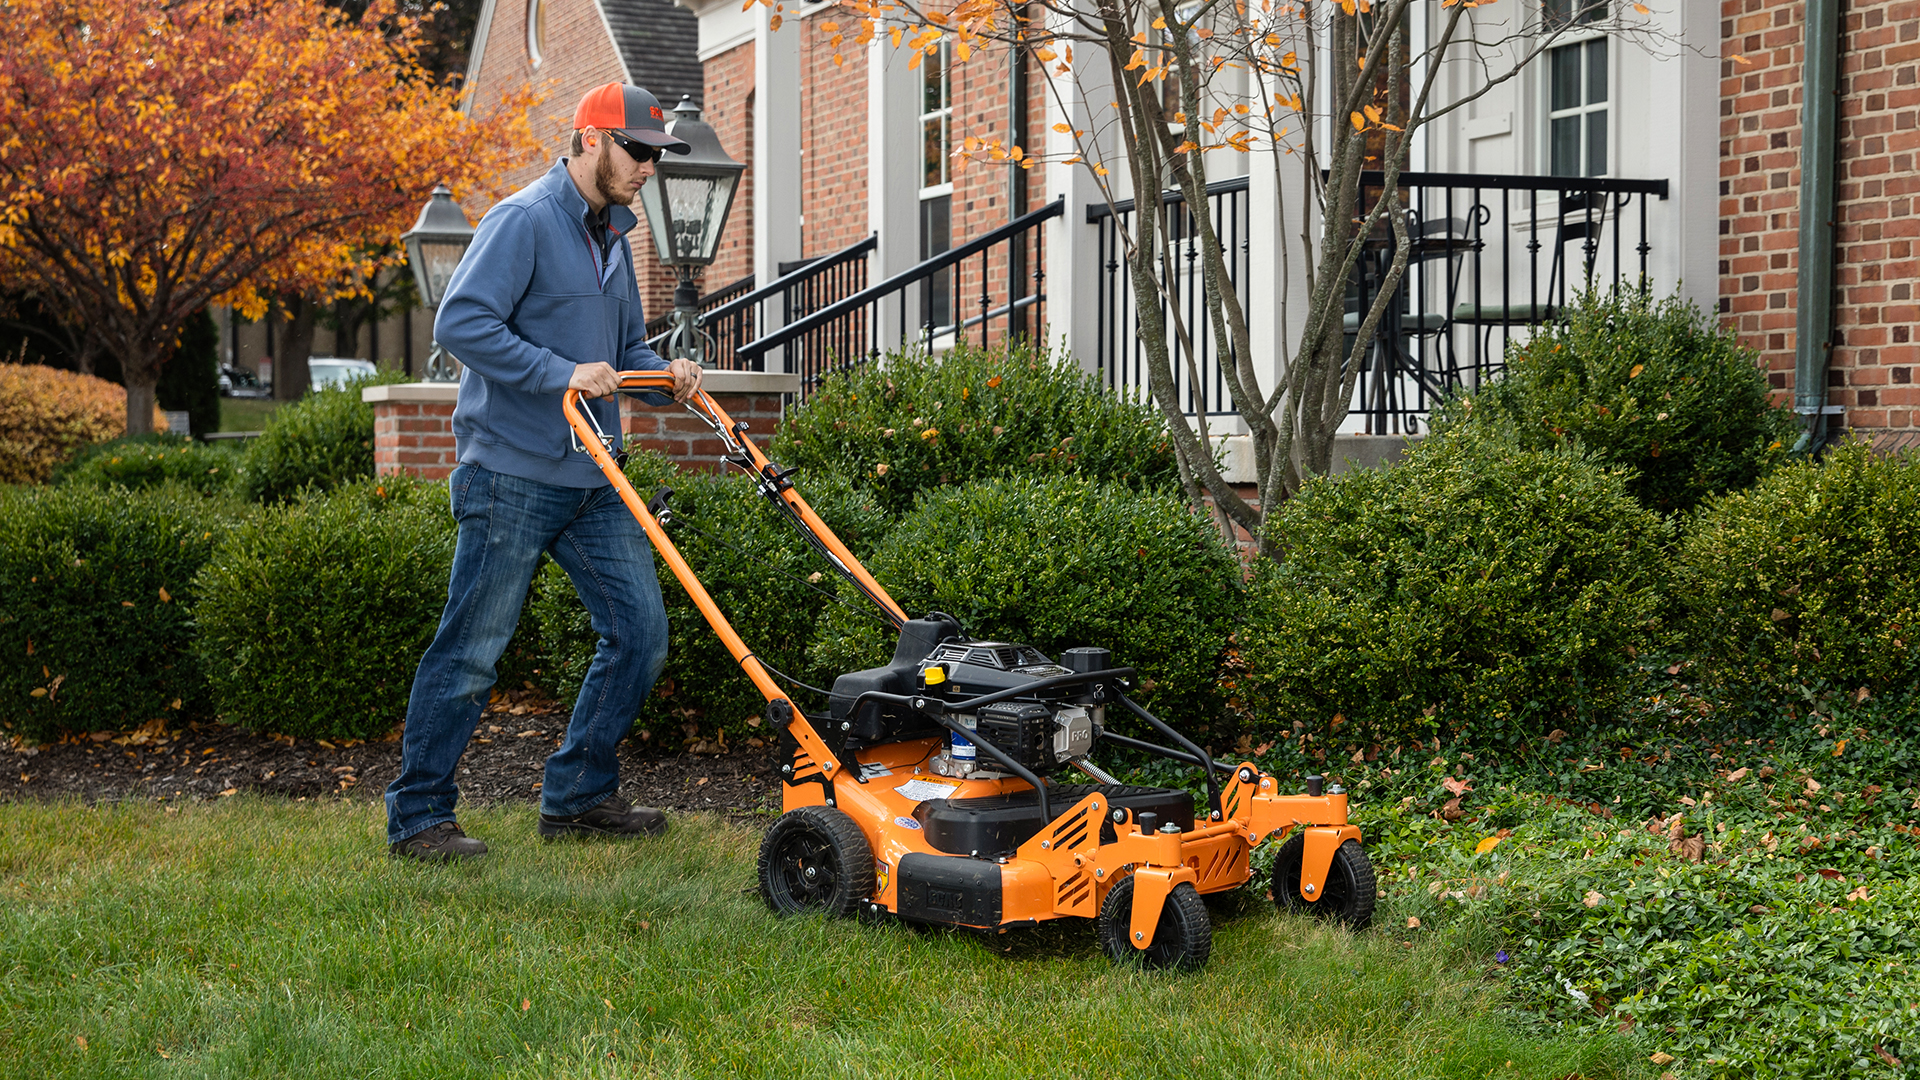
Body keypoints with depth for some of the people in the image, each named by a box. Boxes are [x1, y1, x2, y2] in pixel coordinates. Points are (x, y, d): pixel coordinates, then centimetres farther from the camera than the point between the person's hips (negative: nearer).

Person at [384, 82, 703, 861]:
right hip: (514, 475, -9)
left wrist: (665, 376, 5)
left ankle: (578, 797, 17)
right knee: (472, 651, -3)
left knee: (640, 631, 5)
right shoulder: (524, 221, -10)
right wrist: (562, 373, -23)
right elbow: (461, 323, -20)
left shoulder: (611, 235, 17)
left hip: (592, 480, 9)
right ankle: (418, 818, 7)